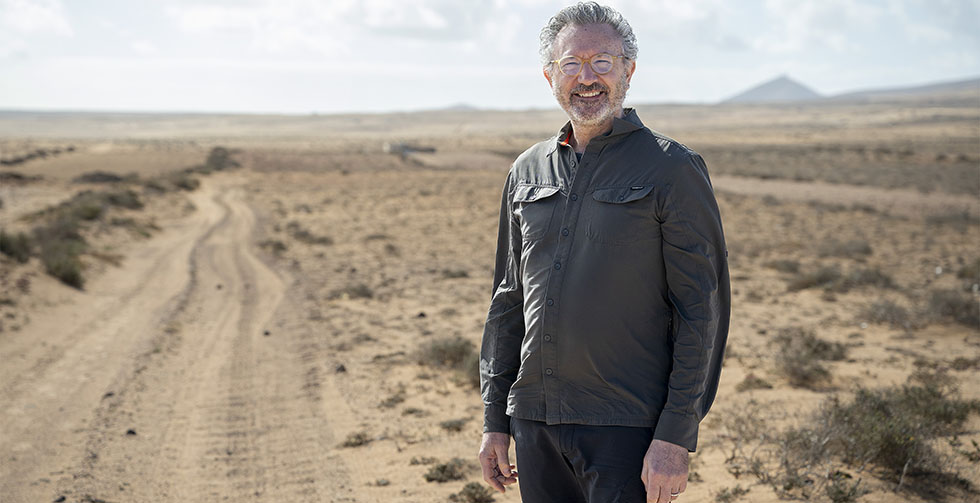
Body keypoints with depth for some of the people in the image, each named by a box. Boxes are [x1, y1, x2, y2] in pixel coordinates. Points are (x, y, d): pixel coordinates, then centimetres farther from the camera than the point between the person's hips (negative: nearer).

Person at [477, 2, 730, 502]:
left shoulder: (672, 169, -5)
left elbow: (703, 311, -8)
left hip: (627, 428, -5)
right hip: (535, 423, 5)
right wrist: (494, 419, 12)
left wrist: (675, 436, -13)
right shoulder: (527, 172, 11)